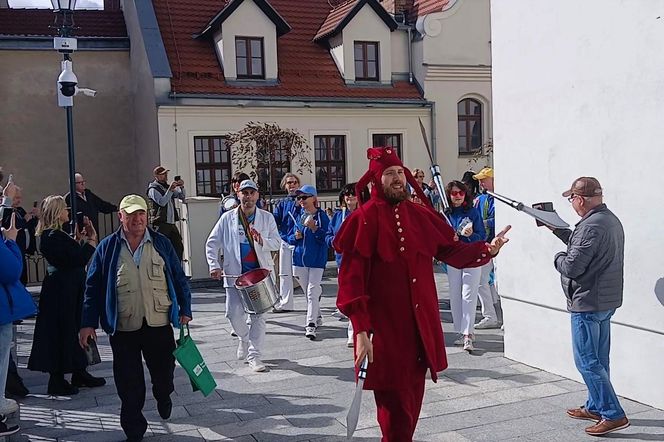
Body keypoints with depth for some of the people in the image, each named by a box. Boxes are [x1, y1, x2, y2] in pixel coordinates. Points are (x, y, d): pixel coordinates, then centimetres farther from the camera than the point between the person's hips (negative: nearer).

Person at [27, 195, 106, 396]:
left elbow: (72, 256, 16)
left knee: (74, 330, 16)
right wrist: (92, 240, -11)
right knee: (63, 332, -1)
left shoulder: (52, 235, 12)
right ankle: (57, 381, 9)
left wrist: (79, 238, 10)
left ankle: (79, 373, 28)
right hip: (63, 291, -10)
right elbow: (79, 259, -23)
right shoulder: (54, 236, -20)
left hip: (68, 289, 10)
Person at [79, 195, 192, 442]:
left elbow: (179, 279, 8)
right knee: (129, 384, 5)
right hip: (123, 328, -1)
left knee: (164, 373, 13)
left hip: (159, 324, 1)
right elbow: (93, 287, 2)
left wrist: (185, 310, 4)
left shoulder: (161, 243, 3)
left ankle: (163, 398, 47)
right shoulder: (108, 247, 1)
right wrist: (88, 323, -2)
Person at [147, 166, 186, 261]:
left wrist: (181, 187, -1)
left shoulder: (167, 187, 17)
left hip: (171, 223, 8)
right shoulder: (153, 189, -5)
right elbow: (162, 202, -20)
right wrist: (170, 189, -25)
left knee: (179, 247, 7)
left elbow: (182, 197, 17)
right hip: (161, 224, -8)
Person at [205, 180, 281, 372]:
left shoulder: (267, 217, 6)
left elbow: (277, 242, 4)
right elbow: (212, 243, 6)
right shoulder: (227, 218, 4)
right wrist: (214, 266, -6)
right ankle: (244, 339, 27)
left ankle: (254, 356, 6)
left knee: (258, 315, -2)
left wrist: (262, 241, -16)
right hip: (235, 274, 0)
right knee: (234, 314, -4)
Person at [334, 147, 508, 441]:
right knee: (394, 405, 1)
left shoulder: (420, 215, 8)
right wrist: (361, 331, -19)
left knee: (413, 398, 16)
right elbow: (351, 278, -14)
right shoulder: (365, 218, -10)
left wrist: (487, 249, -9)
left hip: (421, 323, 6)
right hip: (385, 326, -5)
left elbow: (451, 250, 9)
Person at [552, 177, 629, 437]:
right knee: (598, 360, 18)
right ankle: (595, 407, 29)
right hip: (606, 301, 10)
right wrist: (558, 230, 17)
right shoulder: (611, 220, 10)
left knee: (586, 361, -2)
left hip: (587, 303, -10)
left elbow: (571, 267, -23)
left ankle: (613, 415, 0)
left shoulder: (591, 227, -23)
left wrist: (558, 258, -2)